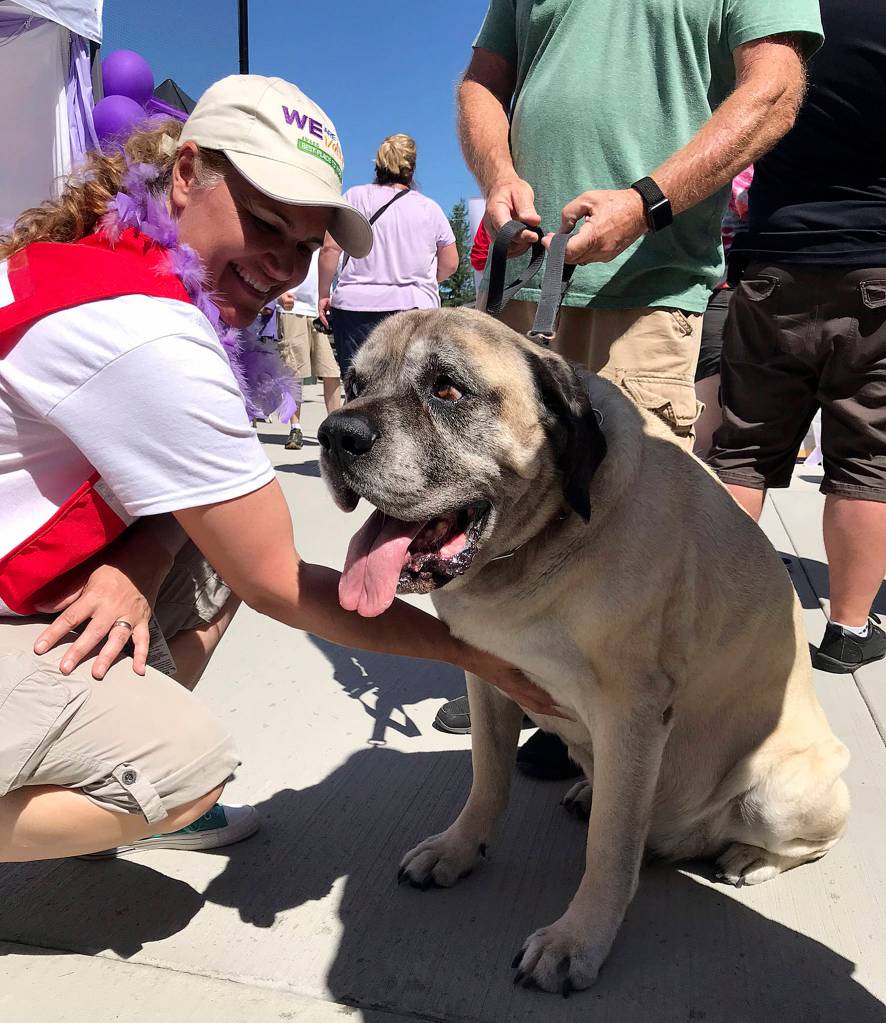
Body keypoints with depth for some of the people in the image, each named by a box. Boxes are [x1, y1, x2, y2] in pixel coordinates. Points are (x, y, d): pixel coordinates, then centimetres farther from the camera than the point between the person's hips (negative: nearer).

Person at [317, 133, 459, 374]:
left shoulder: (356, 196, 6)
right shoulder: (431, 209, 10)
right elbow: (450, 264, 15)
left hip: (357, 303, -1)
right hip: (416, 306, 1)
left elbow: (330, 248, 1)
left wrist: (324, 294, 10)